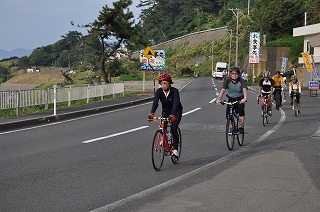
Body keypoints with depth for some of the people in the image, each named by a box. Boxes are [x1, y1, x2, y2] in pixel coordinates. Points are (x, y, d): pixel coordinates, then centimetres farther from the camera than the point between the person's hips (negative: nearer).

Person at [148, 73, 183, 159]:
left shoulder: (175, 91, -26)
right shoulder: (159, 91, -16)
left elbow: (175, 103, -38)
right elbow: (155, 102, -28)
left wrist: (172, 115, -54)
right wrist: (152, 113, -45)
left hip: (176, 111, -4)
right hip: (166, 111, 4)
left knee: (173, 128, -20)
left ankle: (175, 150, -14)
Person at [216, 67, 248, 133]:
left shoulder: (242, 81, -18)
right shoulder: (228, 81, -14)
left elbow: (245, 90, -34)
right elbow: (223, 90, -26)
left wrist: (245, 98, -55)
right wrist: (218, 99, -42)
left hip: (240, 99, -2)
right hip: (231, 99, 2)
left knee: (241, 110, -28)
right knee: (228, 114, -13)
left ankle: (242, 127, -13)